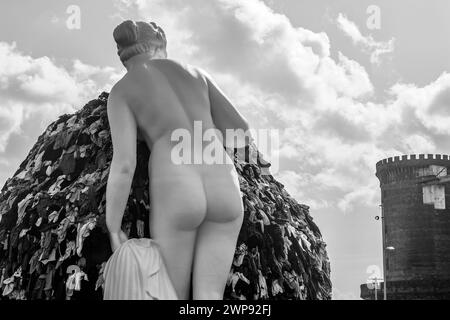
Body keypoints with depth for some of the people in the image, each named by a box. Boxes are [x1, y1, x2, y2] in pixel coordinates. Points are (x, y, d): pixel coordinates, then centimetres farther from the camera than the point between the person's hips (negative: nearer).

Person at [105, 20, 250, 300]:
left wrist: (113, 231, 7)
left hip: (175, 196, -3)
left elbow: (123, 165, -2)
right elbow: (243, 133, 21)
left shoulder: (121, 92, 11)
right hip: (224, 190, 3)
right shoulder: (196, 73, 23)